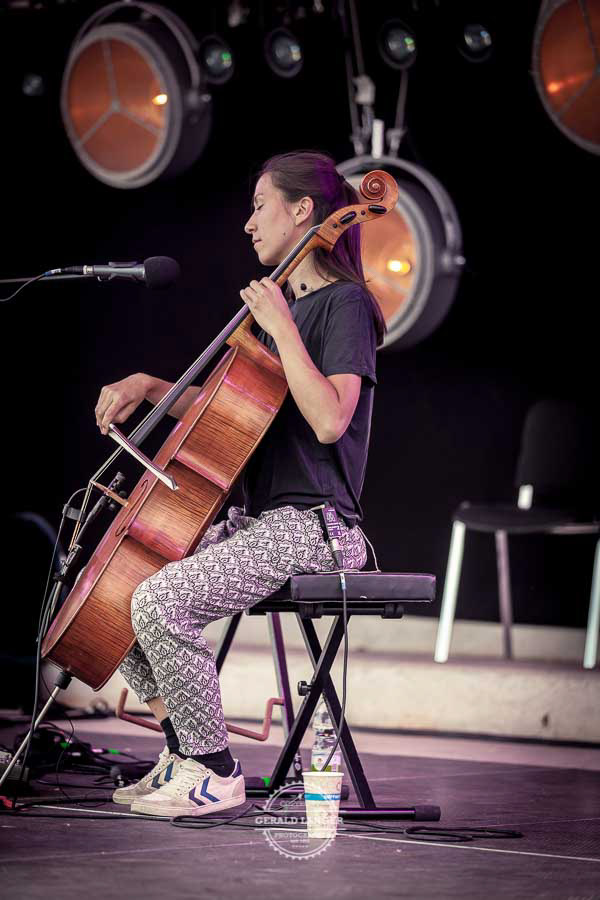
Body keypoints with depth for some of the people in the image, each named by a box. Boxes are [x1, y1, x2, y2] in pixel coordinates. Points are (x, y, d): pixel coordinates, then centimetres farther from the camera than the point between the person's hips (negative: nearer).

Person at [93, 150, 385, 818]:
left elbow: (329, 421, -25)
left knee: (161, 601, -26)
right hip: (257, 520, 10)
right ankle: (182, 752, 8)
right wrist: (149, 387, 13)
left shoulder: (343, 304, -11)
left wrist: (281, 329, -21)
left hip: (312, 524, -10)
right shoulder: (284, 303, 18)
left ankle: (216, 775, -14)